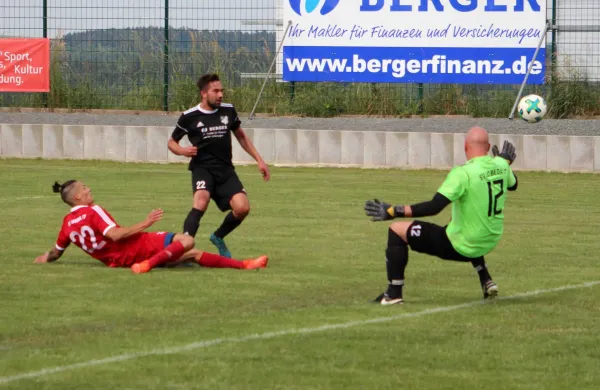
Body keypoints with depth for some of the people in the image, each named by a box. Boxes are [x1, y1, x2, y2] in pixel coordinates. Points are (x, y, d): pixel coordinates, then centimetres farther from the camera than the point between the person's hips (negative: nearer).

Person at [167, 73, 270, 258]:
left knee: (242, 207, -15)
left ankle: (218, 237, 13)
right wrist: (182, 151, -14)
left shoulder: (228, 111, 7)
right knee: (201, 201, -33)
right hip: (202, 168, -4)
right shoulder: (189, 117, -4)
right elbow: (171, 142, 9)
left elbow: (241, 137, 22)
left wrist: (259, 160, 17)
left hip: (225, 170, 4)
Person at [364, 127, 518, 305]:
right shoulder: (500, 165, -4)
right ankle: (486, 281, 30)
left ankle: (394, 293, 1)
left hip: (459, 248, -7)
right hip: (490, 243, 7)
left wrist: (393, 211, -25)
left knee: (397, 230, 1)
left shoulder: (463, 173, -24)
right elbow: (512, 184, 19)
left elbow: (433, 207, -28)